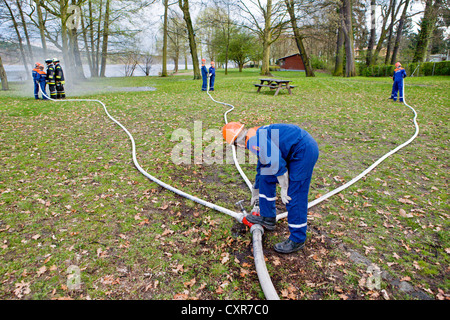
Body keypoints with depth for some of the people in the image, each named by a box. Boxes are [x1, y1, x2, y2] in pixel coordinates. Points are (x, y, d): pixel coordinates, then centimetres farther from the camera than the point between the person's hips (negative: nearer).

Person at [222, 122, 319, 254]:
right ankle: (268, 218, 26)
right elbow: (261, 167, 32)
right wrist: (255, 192, 44)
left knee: (294, 196, -5)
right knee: (266, 177, 14)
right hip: (294, 153, 10)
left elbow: (276, 162, -25)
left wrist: (284, 188, -15)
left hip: (304, 150, -10)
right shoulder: (257, 136, 19)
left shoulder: (253, 140, -15)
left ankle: (297, 240, 10)